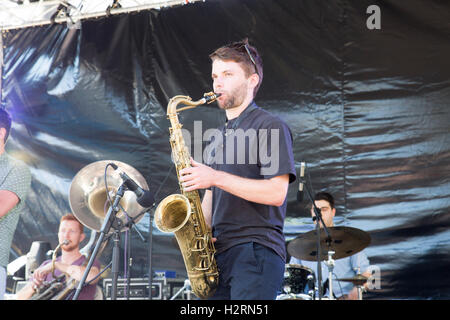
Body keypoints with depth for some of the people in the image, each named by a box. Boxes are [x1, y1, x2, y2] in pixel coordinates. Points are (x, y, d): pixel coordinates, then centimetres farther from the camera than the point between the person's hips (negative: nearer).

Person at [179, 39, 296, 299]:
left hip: (256, 251, -7)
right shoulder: (219, 138, 23)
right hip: (219, 254, 8)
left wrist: (215, 177, -16)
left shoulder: (270, 127, -2)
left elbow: (276, 193, -13)